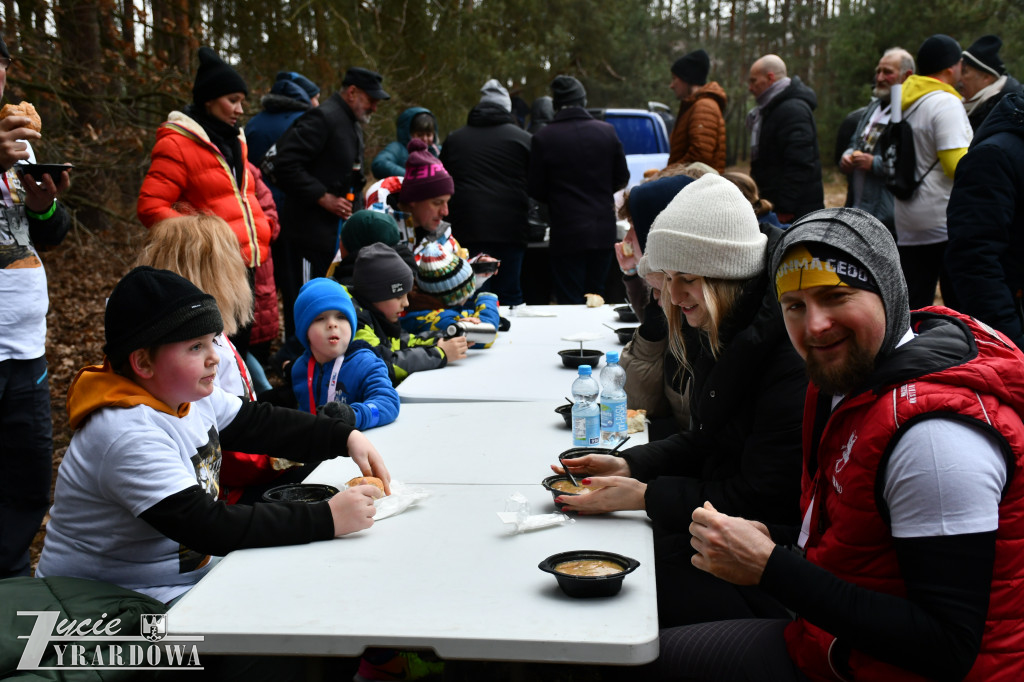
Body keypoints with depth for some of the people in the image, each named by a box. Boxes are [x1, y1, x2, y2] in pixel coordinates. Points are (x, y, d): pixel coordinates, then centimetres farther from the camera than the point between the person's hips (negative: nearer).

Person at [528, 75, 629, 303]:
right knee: (597, 295, 16)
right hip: (604, 230, 4)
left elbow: (535, 190, -3)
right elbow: (622, 178, 8)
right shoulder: (607, 131, 0)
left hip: (567, 233, -3)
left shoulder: (543, 138, -9)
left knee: (569, 302, 3)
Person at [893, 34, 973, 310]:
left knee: (911, 307, 9)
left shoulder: (902, 103, 13)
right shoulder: (945, 103, -12)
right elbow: (958, 164, -19)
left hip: (907, 224, 8)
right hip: (947, 223, -8)